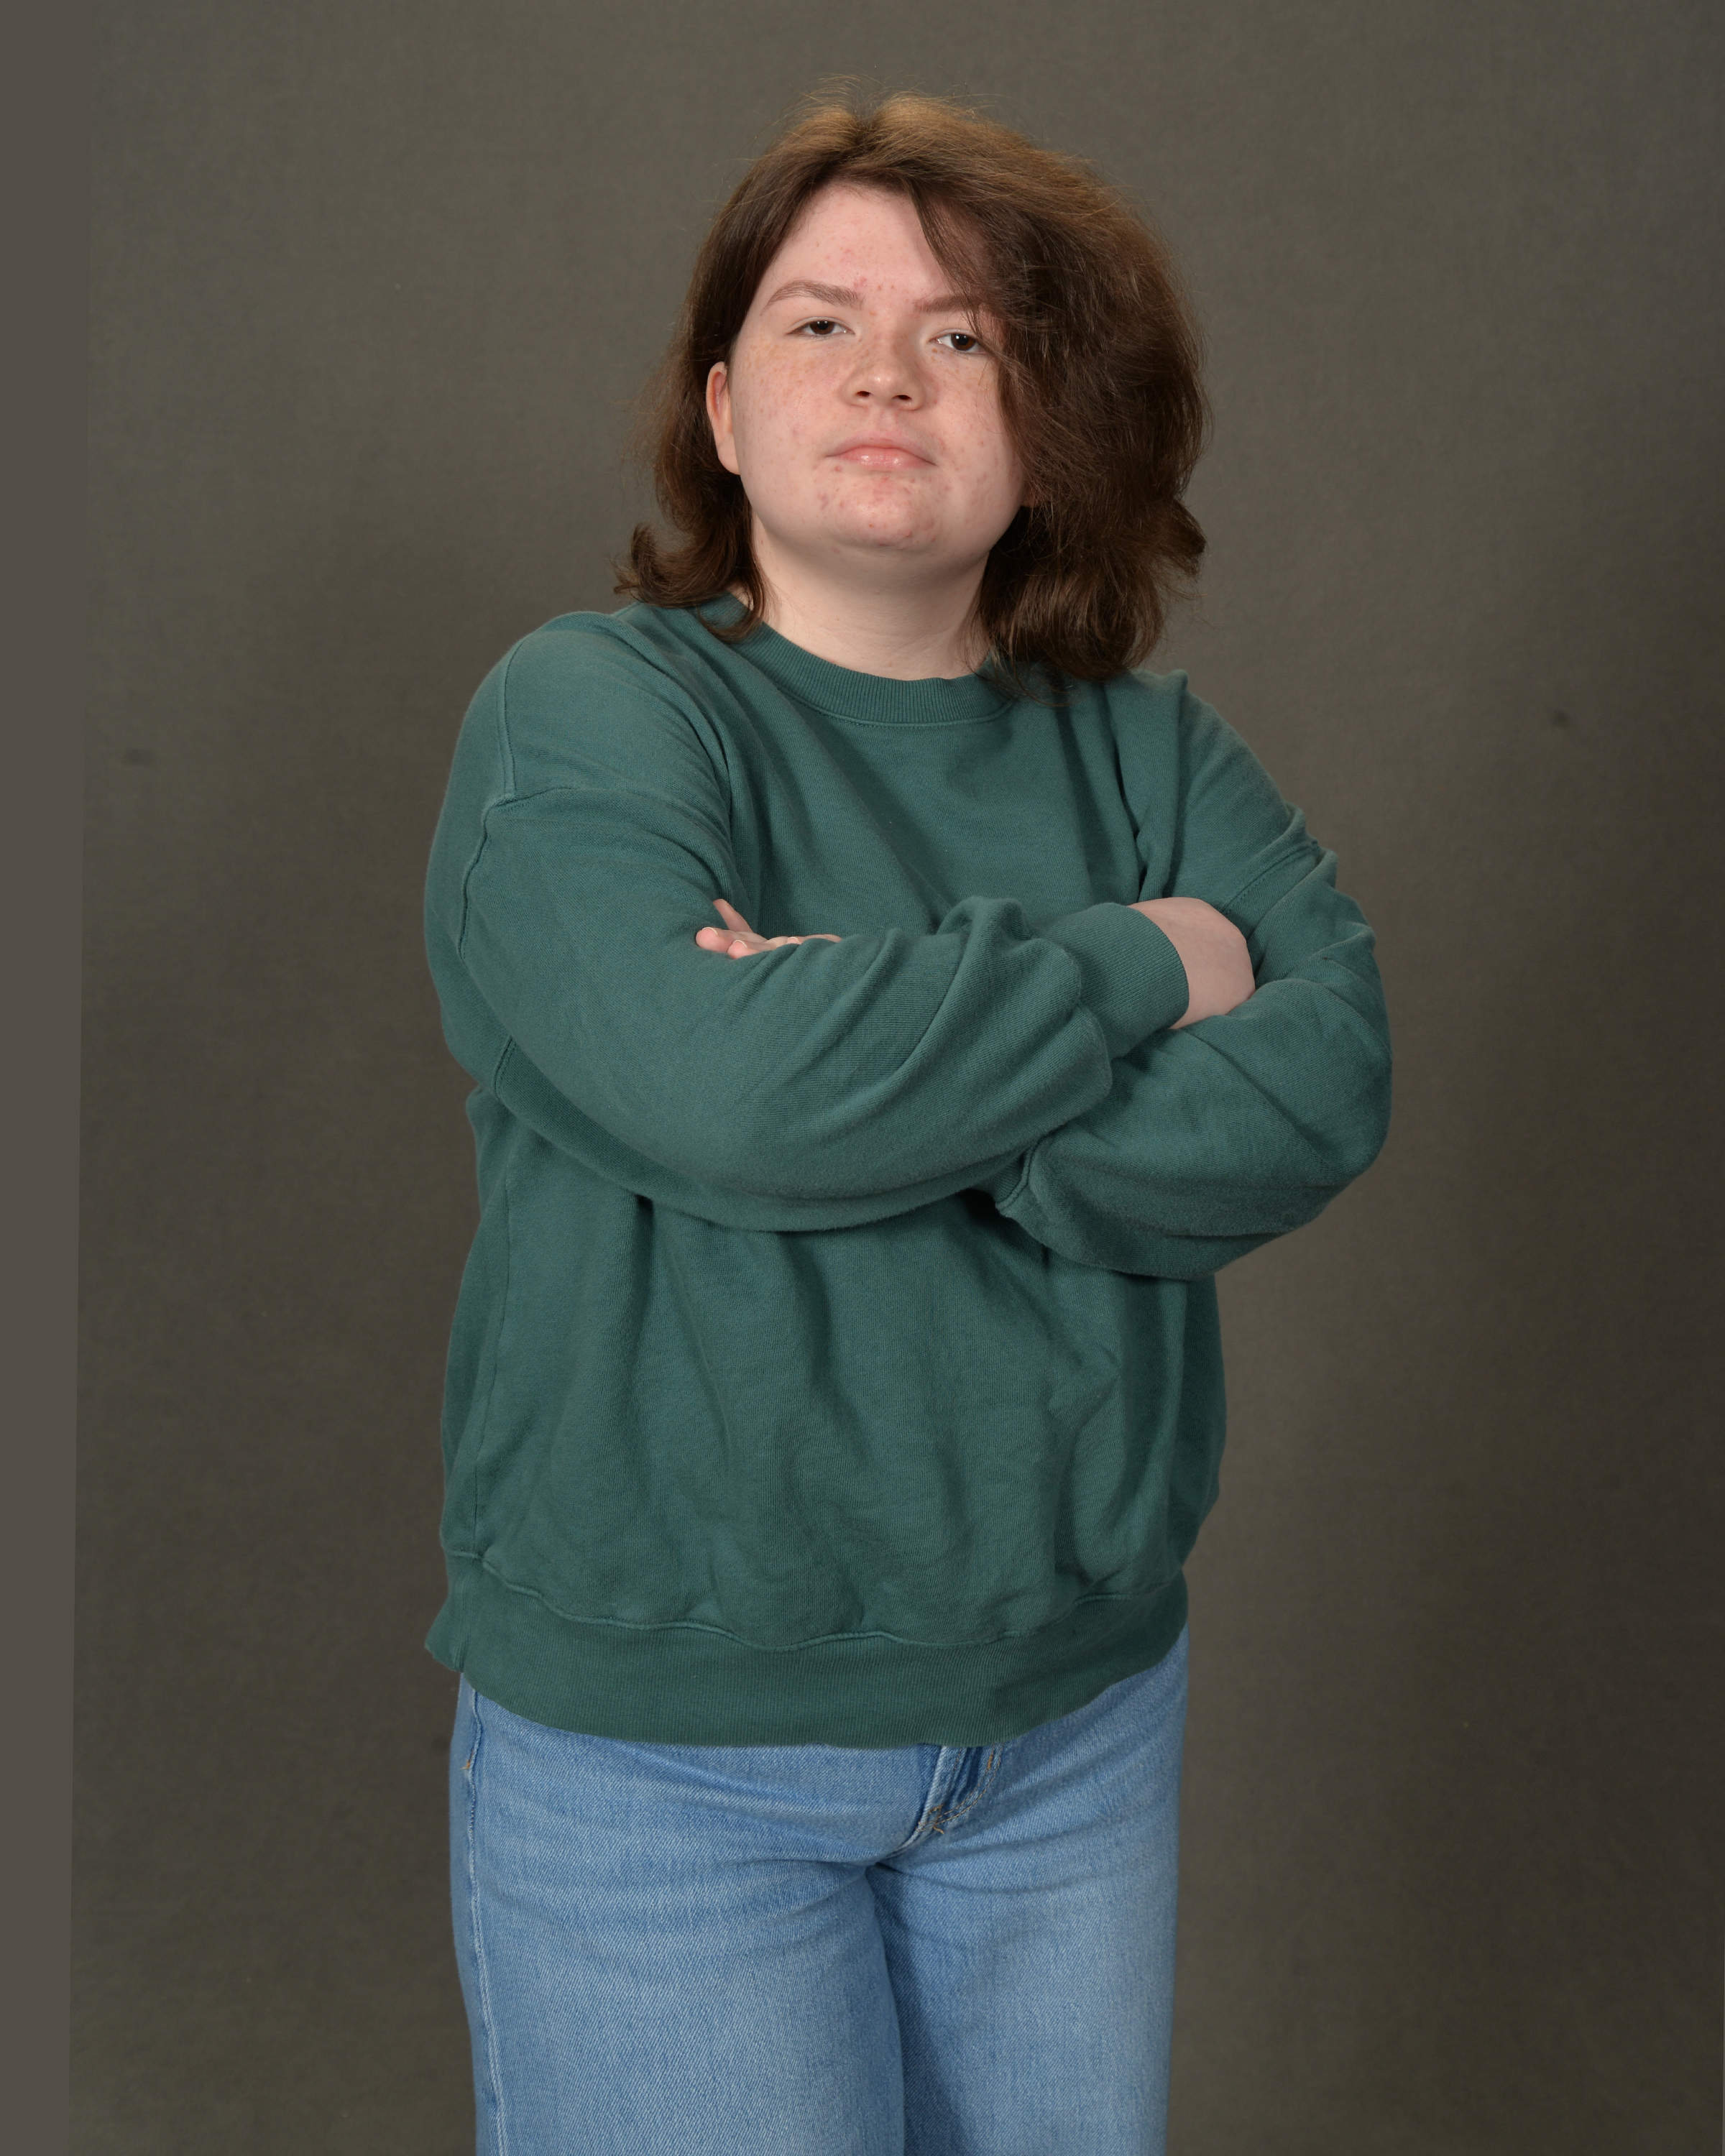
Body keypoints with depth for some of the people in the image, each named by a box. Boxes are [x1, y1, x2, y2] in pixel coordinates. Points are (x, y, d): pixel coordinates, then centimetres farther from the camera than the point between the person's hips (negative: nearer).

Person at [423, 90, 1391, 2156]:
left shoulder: (1148, 752, 4)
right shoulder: (587, 712, -9)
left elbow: (1325, 1084, -11)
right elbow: (705, 1074, -27)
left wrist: (892, 1080, -22)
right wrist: (1140, 963, -15)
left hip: (1078, 1710, 5)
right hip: (659, 1741, -4)